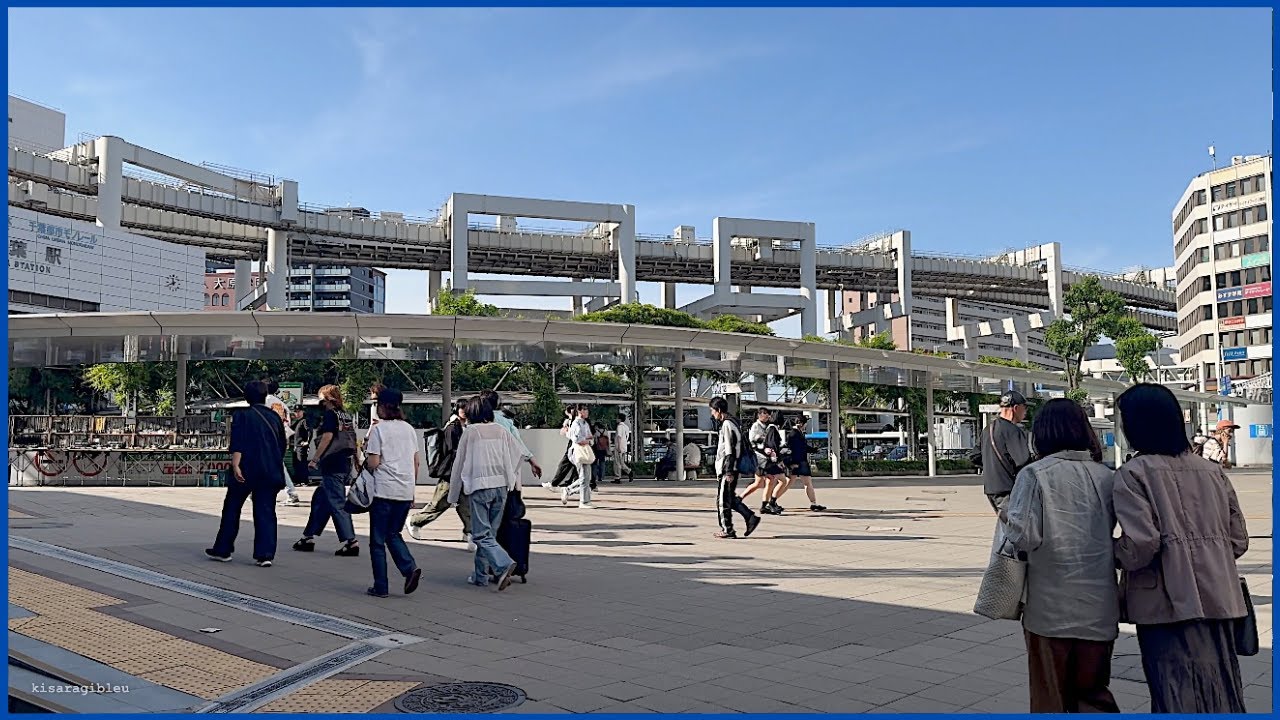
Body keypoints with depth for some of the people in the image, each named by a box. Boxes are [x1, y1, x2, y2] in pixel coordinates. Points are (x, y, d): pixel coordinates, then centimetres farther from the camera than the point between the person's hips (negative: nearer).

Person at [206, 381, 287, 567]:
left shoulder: (242, 416, -2)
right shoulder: (275, 417, 11)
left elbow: (237, 445, -15)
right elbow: (282, 447, 18)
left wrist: (235, 465, -20)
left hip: (247, 471, -3)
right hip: (271, 472, 3)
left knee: (232, 509, 12)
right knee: (266, 512, 3)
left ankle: (223, 550, 19)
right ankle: (265, 554, -5)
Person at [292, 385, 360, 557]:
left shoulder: (330, 414, -6)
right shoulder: (346, 416, 16)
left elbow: (327, 438, -14)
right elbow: (352, 442, 16)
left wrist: (315, 459, -9)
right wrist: (356, 464, 19)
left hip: (332, 464, -9)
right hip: (346, 464, 9)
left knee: (337, 504, -8)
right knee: (319, 499, 18)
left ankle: (350, 541, -12)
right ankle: (309, 537, 24)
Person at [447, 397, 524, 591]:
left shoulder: (470, 431, -2)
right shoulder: (501, 431, 10)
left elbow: (460, 461, 3)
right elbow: (519, 454, 11)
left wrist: (455, 491, 12)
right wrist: (511, 477, 22)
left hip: (480, 487, -5)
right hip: (501, 486, 5)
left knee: (481, 534, -4)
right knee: (490, 532, 14)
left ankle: (504, 565, -24)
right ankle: (481, 575, 19)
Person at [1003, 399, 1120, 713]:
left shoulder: (1035, 474, -11)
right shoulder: (1107, 476, 3)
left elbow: (1024, 536, -16)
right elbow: (1111, 530, 8)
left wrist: (1007, 515, 3)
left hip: (1051, 609, -4)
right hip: (1100, 608, 4)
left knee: (1051, 698, 12)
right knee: (1093, 690, 18)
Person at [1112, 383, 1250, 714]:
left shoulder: (1133, 473, -10)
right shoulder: (1212, 471, 9)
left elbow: (1140, 545, -18)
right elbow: (1238, 540, 10)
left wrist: (1115, 553, 1)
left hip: (1170, 604, -6)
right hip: (1218, 599, 6)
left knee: (1180, 695, 2)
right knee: (1220, 689, 16)